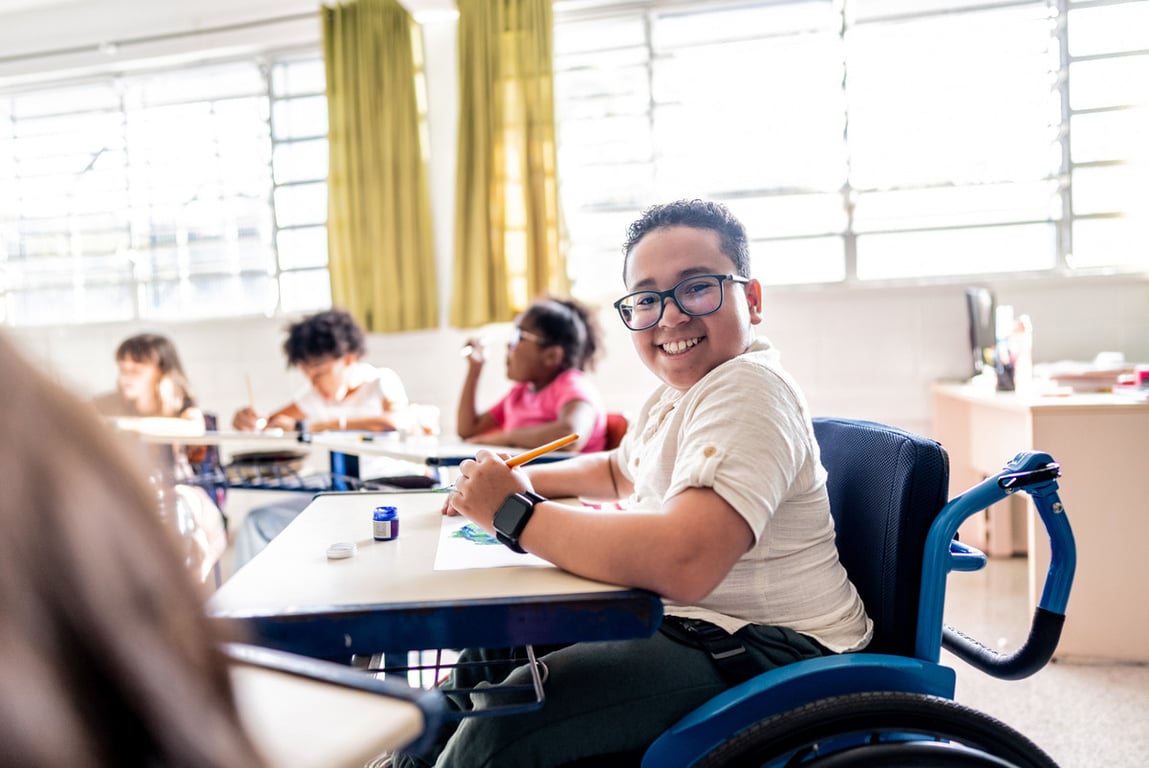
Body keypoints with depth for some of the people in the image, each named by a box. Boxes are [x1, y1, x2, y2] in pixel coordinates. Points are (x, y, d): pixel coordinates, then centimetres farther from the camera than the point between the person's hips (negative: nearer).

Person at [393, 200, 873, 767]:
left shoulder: (747, 390, -21)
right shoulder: (680, 390, 10)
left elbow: (684, 564, -36)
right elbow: (620, 471, 31)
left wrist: (513, 513, -25)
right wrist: (522, 481, 12)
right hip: (682, 618, 10)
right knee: (489, 650, 15)